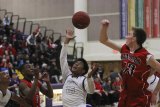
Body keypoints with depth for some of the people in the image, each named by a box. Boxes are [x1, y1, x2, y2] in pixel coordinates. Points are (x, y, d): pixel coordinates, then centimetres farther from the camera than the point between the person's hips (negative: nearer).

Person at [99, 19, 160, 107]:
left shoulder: (146, 57, -15)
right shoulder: (124, 50, 4)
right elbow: (104, 40, 13)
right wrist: (104, 27, -2)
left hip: (140, 98, -7)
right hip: (125, 95, 7)